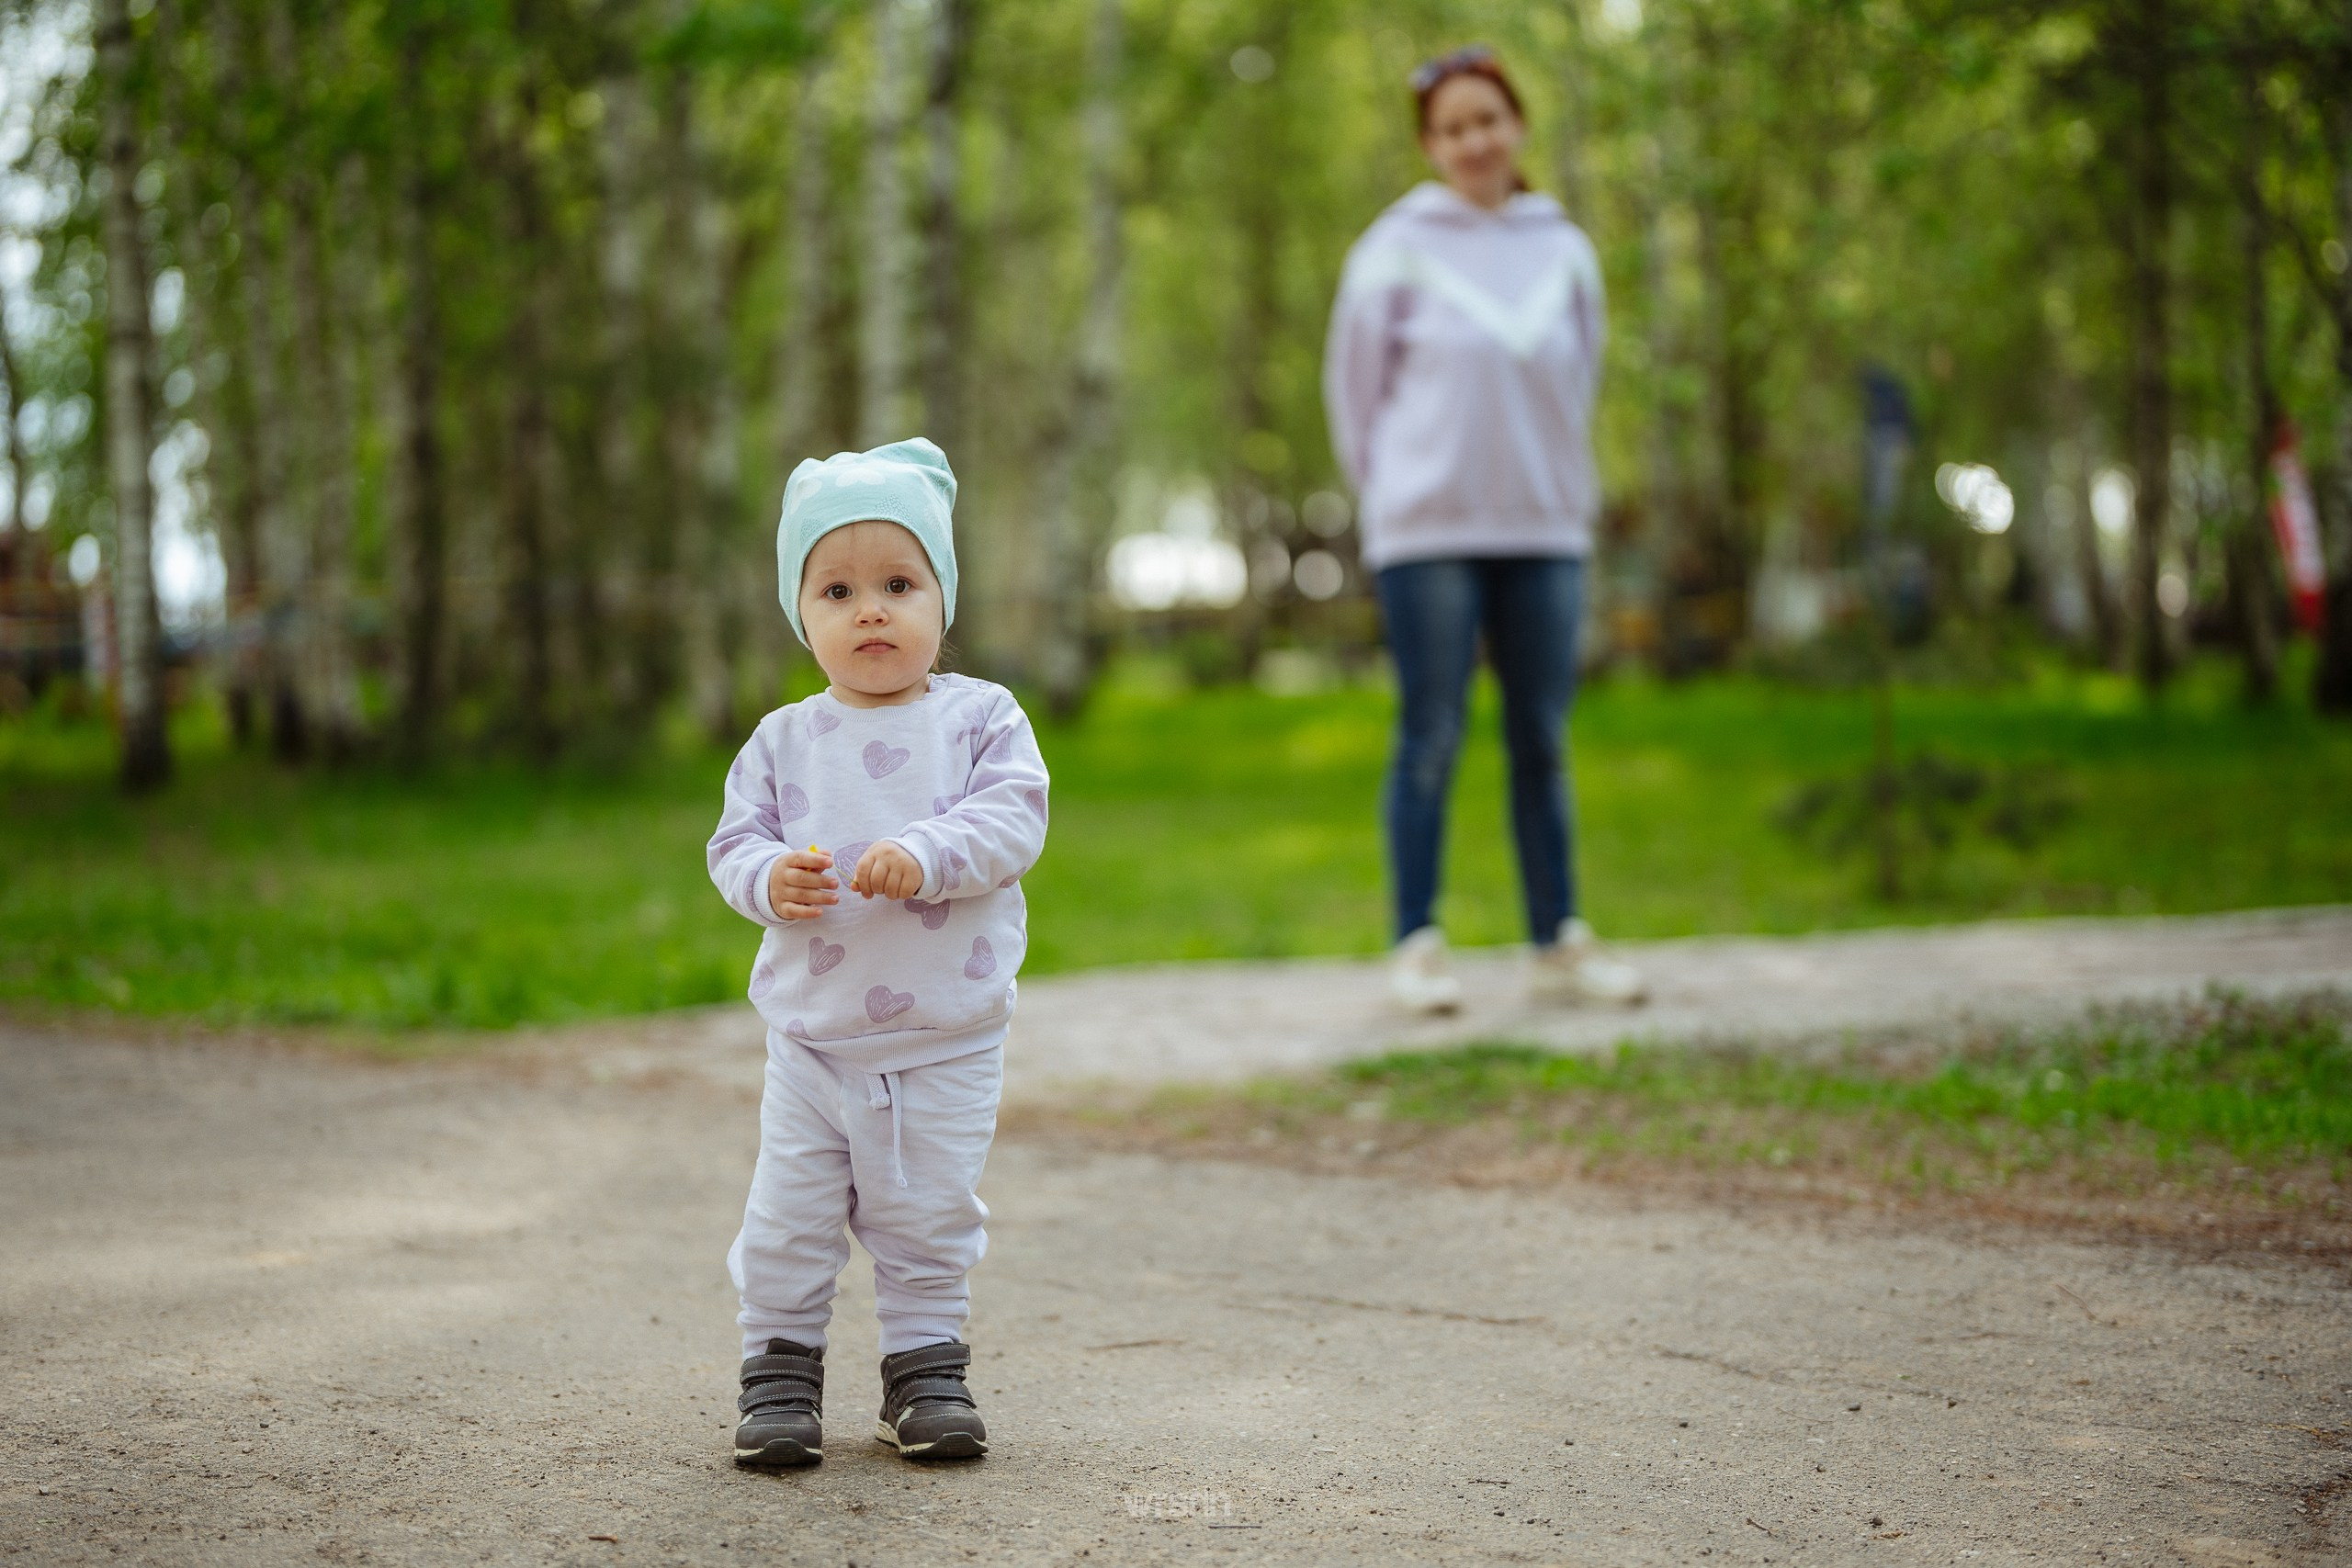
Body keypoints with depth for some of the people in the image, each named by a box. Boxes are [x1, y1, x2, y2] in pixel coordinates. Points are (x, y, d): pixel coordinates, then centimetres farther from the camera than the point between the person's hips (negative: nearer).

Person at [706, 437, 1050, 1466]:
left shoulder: (980, 718, -3)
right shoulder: (784, 740, 2)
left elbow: (1014, 819, -12)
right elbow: (735, 837, 3)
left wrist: (925, 854, -28)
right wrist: (770, 879, -20)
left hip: (947, 1043, -1)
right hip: (811, 1037, 1)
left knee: (930, 1221, 7)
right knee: (788, 1217, 4)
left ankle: (927, 1367, 22)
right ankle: (779, 1369, 17)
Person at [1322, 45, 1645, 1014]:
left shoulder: (1564, 251, 10)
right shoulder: (1396, 250, -1)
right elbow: (1354, 388, 5)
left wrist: (1567, 495, 9)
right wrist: (1394, 497, 6)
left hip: (1544, 533, 4)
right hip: (1426, 534, -3)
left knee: (1542, 743, 7)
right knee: (1431, 741, -1)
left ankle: (1560, 945, 13)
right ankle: (1417, 947, 5)